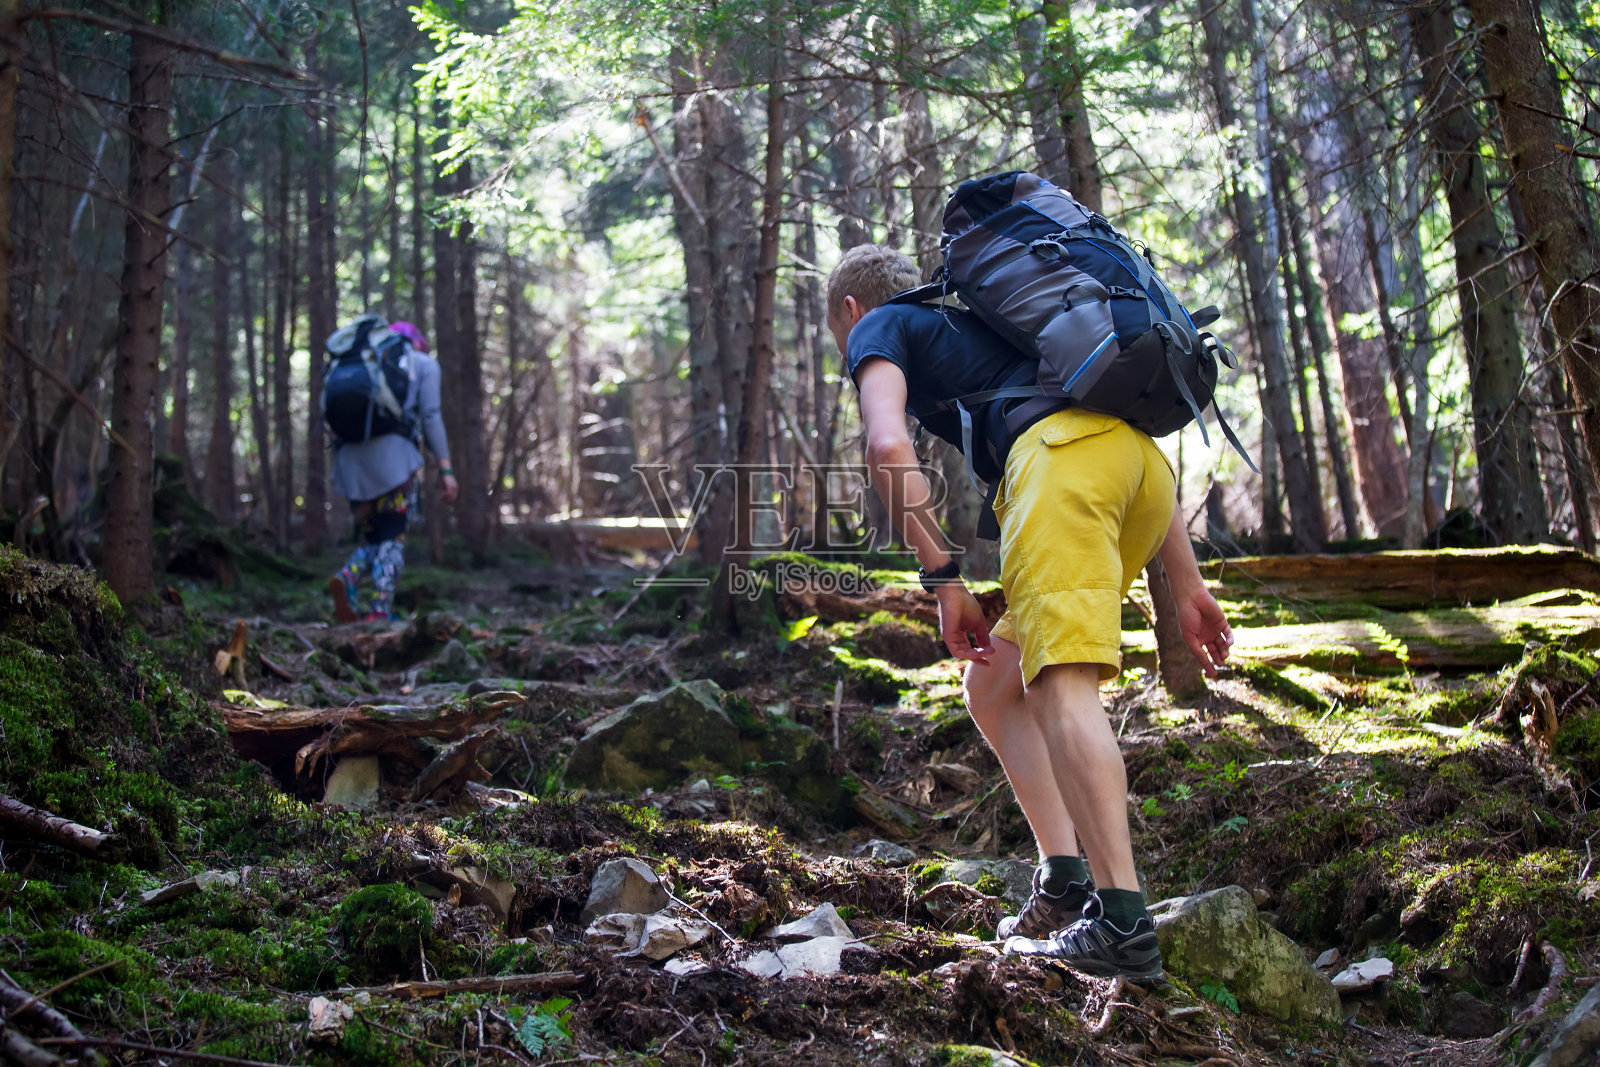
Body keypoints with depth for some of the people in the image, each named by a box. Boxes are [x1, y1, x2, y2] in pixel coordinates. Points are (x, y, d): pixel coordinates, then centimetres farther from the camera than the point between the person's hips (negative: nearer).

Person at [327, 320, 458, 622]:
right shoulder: (424, 363, 14)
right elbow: (430, 417, 0)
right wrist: (446, 468, -2)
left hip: (352, 458, 5)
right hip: (393, 454, -5)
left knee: (370, 538, 12)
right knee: (393, 538, 0)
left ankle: (347, 578, -17)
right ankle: (380, 611, -14)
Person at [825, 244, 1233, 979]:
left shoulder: (879, 328, 21)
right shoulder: (973, 324, 40)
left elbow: (888, 447, -4)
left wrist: (942, 579, -2)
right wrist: (1188, 589, 27)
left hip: (1062, 449, -8)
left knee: (1060, 685, -15)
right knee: (993, 690, 12)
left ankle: (1123, 920, -23)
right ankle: (1065, 882, 3)